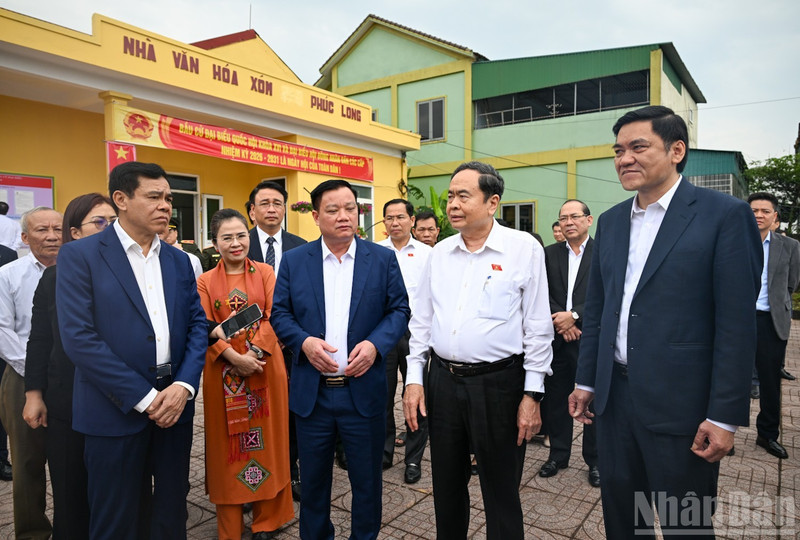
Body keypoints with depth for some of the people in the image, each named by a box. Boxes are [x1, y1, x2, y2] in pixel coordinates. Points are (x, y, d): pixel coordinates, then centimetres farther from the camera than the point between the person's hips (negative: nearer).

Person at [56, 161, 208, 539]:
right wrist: (144, 397, -15)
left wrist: (184, 385, -9)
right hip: (116, 410, -4)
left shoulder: (179, 261, 9)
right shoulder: (80, 256, -7)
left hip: (175, 404, 4)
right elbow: (79, 338, -14)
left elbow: (198, 324, 7)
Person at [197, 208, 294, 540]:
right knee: (227, 442, 8)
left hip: (265, 365, 0)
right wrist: (235, 358, -18)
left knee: (266, 437, 8)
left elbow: (273, 317, -5)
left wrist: (255, 353, -18)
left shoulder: (265, 273, 3)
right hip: (223, 370, 0)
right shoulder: (205, 282, 4)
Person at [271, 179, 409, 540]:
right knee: (313, 479, 17)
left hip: (363, 390, -1)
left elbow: (399, 309, 1)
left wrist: (375, 344, -16)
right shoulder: (294, 260, 3)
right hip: (311, 391, 1)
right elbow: (280, 313, 4)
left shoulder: (383, 259, 0)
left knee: (367, 480, 14)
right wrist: (304, 341, -14)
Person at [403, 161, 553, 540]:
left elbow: (538, 328, -6)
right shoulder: (440, 253, 7)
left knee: (501, 492, 10)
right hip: (442, 381, 5)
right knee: (446, 487, 19)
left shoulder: (524, 248, -6)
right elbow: (421, 321, 11)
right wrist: (414, 379, 6)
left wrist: (532, 394, -8)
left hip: (498, 383, -4)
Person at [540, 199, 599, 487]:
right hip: (557, 339, 3)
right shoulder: (549, 254, 8)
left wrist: (574, 316, -16)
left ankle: (595, 460, 25)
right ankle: (558, 454, 28)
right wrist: (560, 321, -12)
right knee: (555, 400, 12)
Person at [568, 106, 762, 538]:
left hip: (680, 404, -5)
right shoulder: (611, 222, 9)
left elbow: (736, 324, -12)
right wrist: (586, 381, 11)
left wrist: (725, 416, -13)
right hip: (614, 396, 5)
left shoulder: (724, 215, -8)